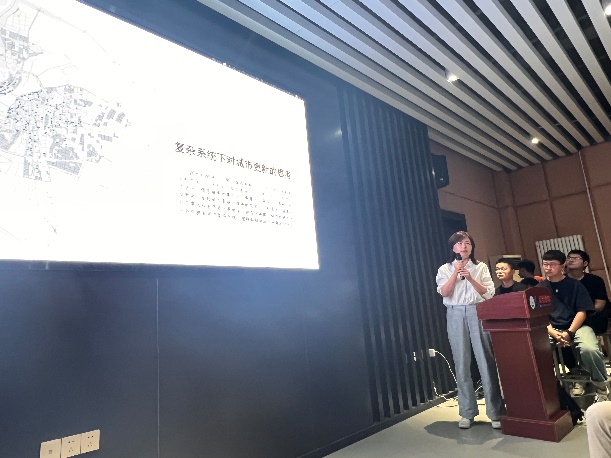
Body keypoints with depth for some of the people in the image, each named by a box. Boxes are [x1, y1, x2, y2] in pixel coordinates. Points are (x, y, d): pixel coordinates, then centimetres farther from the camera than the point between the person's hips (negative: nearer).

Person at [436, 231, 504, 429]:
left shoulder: (481, 267, 9)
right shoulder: (445, 269, 8)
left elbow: (488, 293, 0)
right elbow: (444, 292, -5)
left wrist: (470, 277, -12)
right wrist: (455, 273, -12)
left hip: (478, 313, 0)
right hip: (456, 316, 1)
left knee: (486, 361, -3)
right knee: (461, 363, 4)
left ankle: (495, 412, 8)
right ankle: (467, 413, 14)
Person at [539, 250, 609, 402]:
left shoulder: (575, 285, 4)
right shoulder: (540, 288, 8)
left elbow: (582, 312, -2)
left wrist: (569, 333, -17)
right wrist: (554, 334, -14)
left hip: (577, 326, -1)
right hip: (551, 329, 2)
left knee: (589, 349, -34)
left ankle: (601, 387, -5)